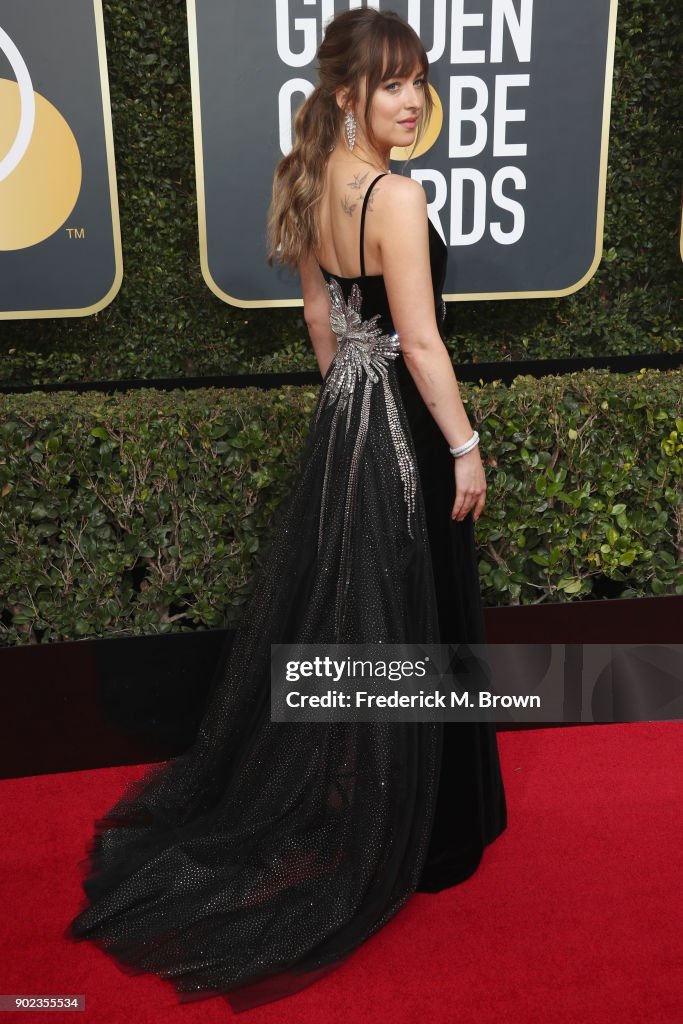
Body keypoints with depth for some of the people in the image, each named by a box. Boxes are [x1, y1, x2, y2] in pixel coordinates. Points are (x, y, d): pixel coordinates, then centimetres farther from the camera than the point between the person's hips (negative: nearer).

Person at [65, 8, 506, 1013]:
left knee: (324, 605, 19)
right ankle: (406, 832, 24)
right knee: (396, 624, 4)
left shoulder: (311, 182, 7)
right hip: (397, 425, -8)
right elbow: (419, 341, -20)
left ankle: (289, 804, 37)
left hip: (340, 414, 8)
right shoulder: (397, 195, -19)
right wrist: (467, 448, -12)